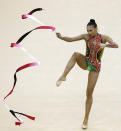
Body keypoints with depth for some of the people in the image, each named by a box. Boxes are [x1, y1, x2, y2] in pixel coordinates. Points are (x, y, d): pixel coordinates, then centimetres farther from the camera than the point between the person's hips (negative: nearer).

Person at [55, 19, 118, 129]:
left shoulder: (104, 38, -10)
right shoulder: (86, 36, -4)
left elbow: (116, 45, -25)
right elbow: (70, 39, -8)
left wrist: (104, 45, -44)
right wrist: (61, 37, -28)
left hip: (95, 67, -2)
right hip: (85, 62, 2)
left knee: (89, 93, -3)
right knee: (76, 55, -34)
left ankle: (86, 119, 11)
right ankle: (63, 76, -39)